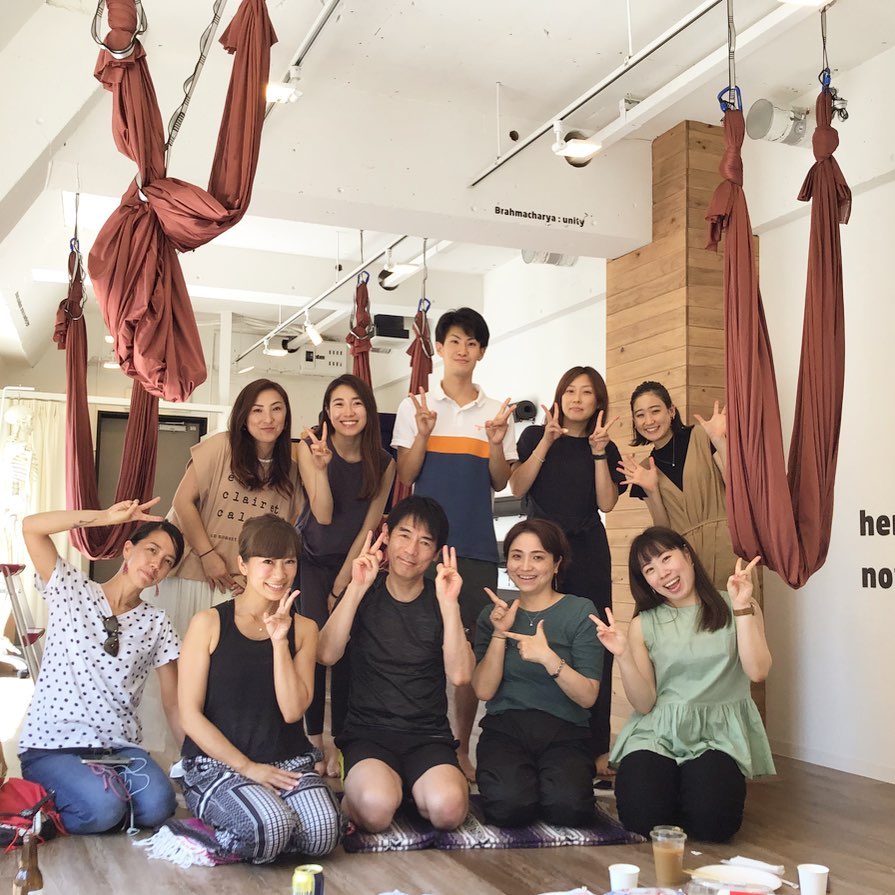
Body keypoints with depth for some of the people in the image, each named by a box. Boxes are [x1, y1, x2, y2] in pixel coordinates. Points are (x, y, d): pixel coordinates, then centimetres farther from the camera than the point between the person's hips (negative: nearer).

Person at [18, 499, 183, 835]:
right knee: (103, 807, -30)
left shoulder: (156, 624, 8)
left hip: (119, 745, 3)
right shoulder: (73, 591, 3)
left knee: (157, 806, -27)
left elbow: (174, 704, 8)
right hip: (52, 744, -2)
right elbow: (31, 527, -11)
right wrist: (106, 516, -16)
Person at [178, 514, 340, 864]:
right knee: (268, 830, -32)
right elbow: (190, 715, -6)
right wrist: (247, 767, -12)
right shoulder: (209, 623, -2)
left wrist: (279, 641, -12)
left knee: (322, 833, -25)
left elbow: (292, 711, -4)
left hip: (287, 761, 3)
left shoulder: (303, 629, 8)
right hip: (217, 761, -3)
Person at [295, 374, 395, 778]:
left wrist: (342, 583, -5)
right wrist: (322, 466, -34)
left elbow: (368, 526, -5)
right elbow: (323, 516, -19)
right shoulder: (310, 449, -13)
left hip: (352, 562, 1)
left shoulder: (383, 463, -9)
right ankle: (315, 738, 0)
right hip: (310, 559, -1)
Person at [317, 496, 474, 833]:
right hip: (367, 732, -1)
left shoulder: (440, 600, 6)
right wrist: (357, 588, -17)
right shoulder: (365, 594, 6)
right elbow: (326, 654, -13)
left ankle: (413, 789, 2)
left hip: (429, 735, 2)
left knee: (447, 808, -30)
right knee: (376, 807, -34)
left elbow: (460, 675, -10)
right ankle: (354, 793, 0)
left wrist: (449, 604, -17)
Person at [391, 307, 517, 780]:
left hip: (477, 544, 2)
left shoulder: (495, 412, 11)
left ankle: (461, 747, 14)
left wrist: (496, 443, -9)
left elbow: (499, 483, 9)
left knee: (472, 643, 3)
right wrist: (423, 434, -15)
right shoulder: (416, 407, 6)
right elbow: (405, 476, 1)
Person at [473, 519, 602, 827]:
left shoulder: (580, 611, 0)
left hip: (564, 732, -1)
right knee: (509, 806, -30)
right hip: (504, 729, 1)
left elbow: (588, 696, -7)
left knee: (569, 807, -31)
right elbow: (484, 690, 1)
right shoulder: (494, 614, 10)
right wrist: (499, 634, -9)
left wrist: (548, 657, -22)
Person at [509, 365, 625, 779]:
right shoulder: (535, 435, 7)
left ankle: (596, 749, 4)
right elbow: (517, 486, -7)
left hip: (588, 551, 2)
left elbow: (607, 503, -1)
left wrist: (598, 452, -9)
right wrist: (547, 441, -13)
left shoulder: (607, 447, 12)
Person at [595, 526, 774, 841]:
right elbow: (644, 704, 1)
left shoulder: (736, 608, 6)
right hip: (658, 732, 1)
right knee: (643, 818, -24)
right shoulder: (642, 625, 7)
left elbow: (757, 671, -10)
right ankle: (671, 785, 10)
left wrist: (742, 607, -11)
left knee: (712, 821, -27)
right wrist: (624, 657, -14)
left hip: (719, 733, -1)